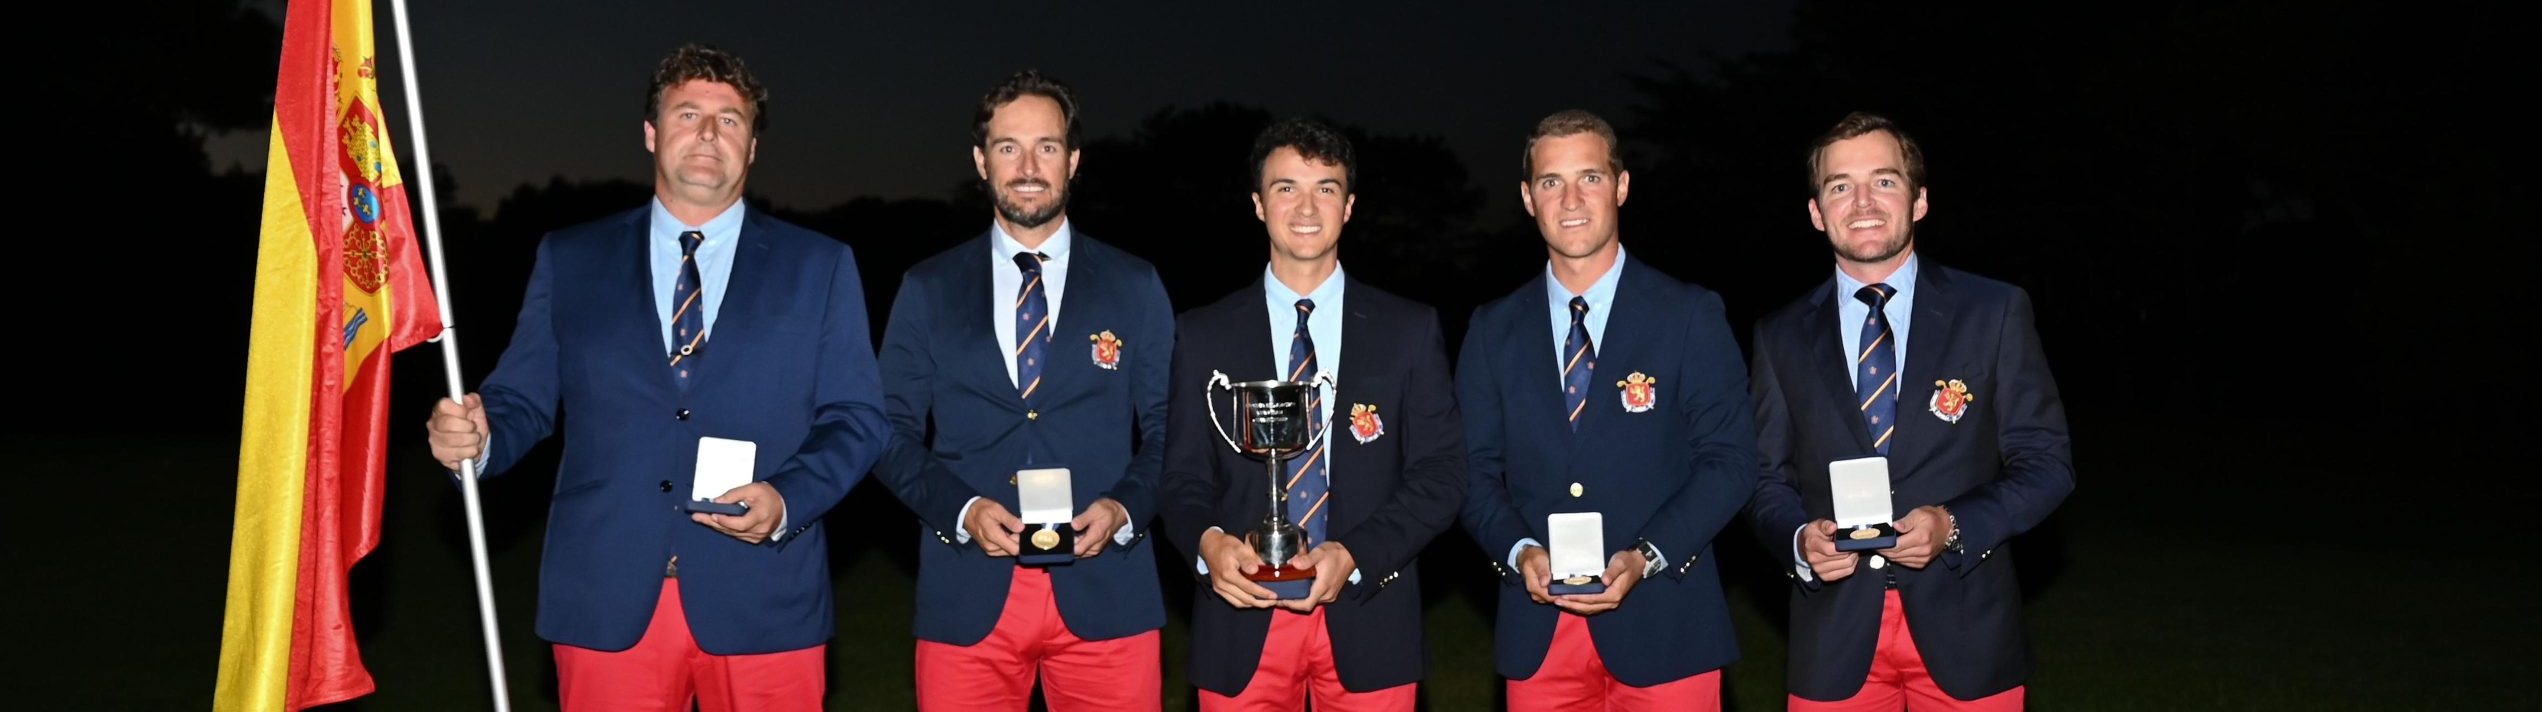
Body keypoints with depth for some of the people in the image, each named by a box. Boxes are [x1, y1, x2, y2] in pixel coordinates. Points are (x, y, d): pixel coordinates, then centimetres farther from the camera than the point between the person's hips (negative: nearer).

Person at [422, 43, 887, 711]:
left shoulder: (820, 267, 7)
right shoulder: (569, 259, 11)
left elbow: (856, 420, 4)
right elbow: (522, 400, 10)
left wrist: (787, 502, -12)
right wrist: (476, 438, -12)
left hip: (761, 605, 0)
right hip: (606, 602, 1)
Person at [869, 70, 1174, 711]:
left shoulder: (1135, 287, 7)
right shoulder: (927, 290, 8)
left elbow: (1168, 432, 7)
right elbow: (893, 433, 6)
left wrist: (1124, 508, -11)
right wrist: (962, 509, -10)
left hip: (1105, 592, 0)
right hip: (966, 597, 0)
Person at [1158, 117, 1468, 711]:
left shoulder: (1411, 331, 4)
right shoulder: (1204, 337, 6)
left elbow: (1442, 473, 0)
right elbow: (1184, 478, 6)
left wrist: (1353, 555, -13)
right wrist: (1207, 541, -16)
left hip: (1367, 620, 0)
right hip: (1242, 621, 0)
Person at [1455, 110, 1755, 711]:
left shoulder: (1691, 317, 0)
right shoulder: (1493, 331, 7)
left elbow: (1729, 459, -3)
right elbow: (1477, 471, 7)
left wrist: (1647, 557, -15)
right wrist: (1519, 550, -11)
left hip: (1664, 628, -2)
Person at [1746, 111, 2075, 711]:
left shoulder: (1995, 312, 0)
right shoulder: (1781, 337, 5)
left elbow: (2046, 460, 0)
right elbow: (1767, 478, 9)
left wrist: (1955, 526, -15)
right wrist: (1800, 540, -12)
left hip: (1964, 633, -1)